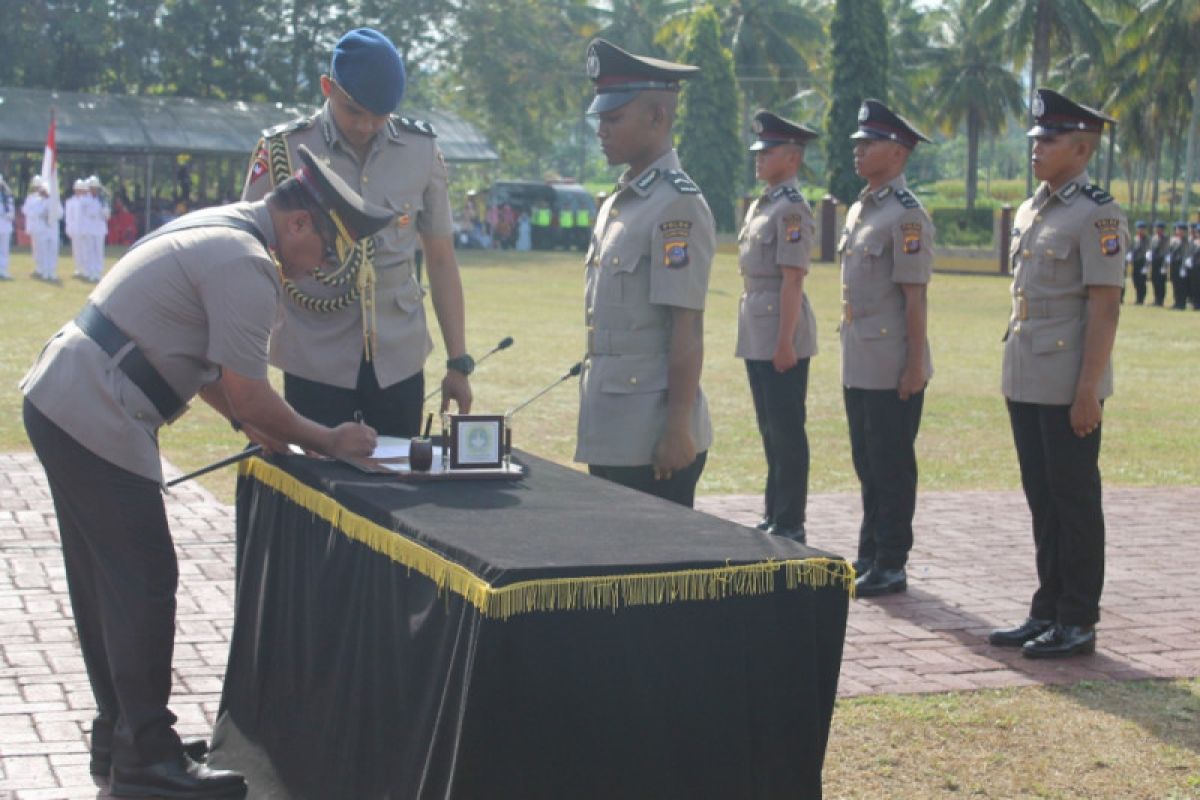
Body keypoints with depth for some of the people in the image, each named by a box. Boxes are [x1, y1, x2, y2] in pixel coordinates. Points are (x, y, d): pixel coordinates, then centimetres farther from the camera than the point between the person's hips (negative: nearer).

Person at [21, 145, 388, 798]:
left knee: (105, 578, 16)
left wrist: (250, 421, 17)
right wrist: (328, 443, -3)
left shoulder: (214, 231, 16)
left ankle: (117, 733, 27)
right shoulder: (247, 266, -16)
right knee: (144, 582, -5)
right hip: (96, 422, -11)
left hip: (57, 401, 11)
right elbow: (249, 395, -16)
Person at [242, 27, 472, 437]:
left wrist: (458, 363, 8)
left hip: (399, 359, 2)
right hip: (315, 363, -2)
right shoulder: (284, 150, -4)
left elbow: (441, 259, 9)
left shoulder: (421, 150, 3)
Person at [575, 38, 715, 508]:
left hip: (653, 441, -9)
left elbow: (687, 331, -16)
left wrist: (678, 432, -18)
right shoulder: (617, 203, 13)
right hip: (611, 435, 9)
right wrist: (594, 426, 18)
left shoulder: (678, 205, -14)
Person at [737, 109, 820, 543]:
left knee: (787, 431, -3)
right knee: (770, 429, 14)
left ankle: (790, 524, 3)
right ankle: (774, 515, 23)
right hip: (757, 337, 9)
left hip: (781, 338, -9)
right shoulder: (760, 206, 16)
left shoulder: (792, 210, -13)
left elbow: (792, 279, -17)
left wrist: (785, 343, -20)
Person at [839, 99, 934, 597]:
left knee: (891, 468, -1)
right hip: (858, 364, 9)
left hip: (892, 368, -9)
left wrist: (915, 367, -17)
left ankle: (891, 566, 7)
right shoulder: (858, 210, 14)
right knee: (867, 464, 15)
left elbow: (914, 296, -15)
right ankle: (869, 556, 25)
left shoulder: (906, 215, -13)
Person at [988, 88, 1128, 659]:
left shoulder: (1098, 215, -11)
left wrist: (1088, 391, -19)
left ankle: (1078, 622, 8)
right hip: (1026, 385, 8)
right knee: (1043, 499, 13)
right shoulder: (1030, 211, 14)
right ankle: (1048, 611, 22)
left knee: (1075, 501, 0)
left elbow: (1105, 308, -15)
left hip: (1068, 388, -8)